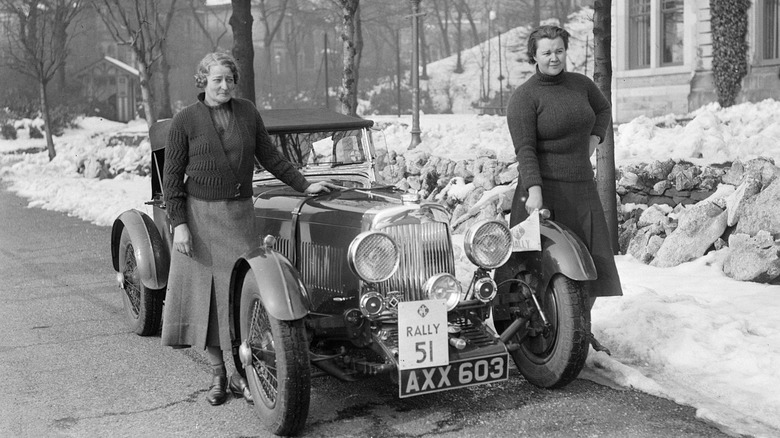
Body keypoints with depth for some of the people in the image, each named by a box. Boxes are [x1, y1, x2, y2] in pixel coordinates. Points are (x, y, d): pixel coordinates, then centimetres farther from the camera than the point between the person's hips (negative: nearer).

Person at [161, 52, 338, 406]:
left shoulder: (247, 112, 6)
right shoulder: (184, 121, -3)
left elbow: (269, 157, 13)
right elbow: (173, 175, -4)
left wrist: (304, 185, 10)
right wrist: (178, 224, -11)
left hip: (239, 215, 2)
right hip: (198, 214, -2)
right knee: (203, 291, 1)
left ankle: (240, 373, 12)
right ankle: (218, 375, 14)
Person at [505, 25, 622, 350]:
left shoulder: (580, 84, 11)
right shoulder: (523, 97, -7)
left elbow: (603, 108, 31)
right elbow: (525, 149, -16)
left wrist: (594, 139, 15)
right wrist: (534, 190, -27)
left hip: (582, 188, 6)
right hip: (544, 189, -6)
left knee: (593, 264, 7)